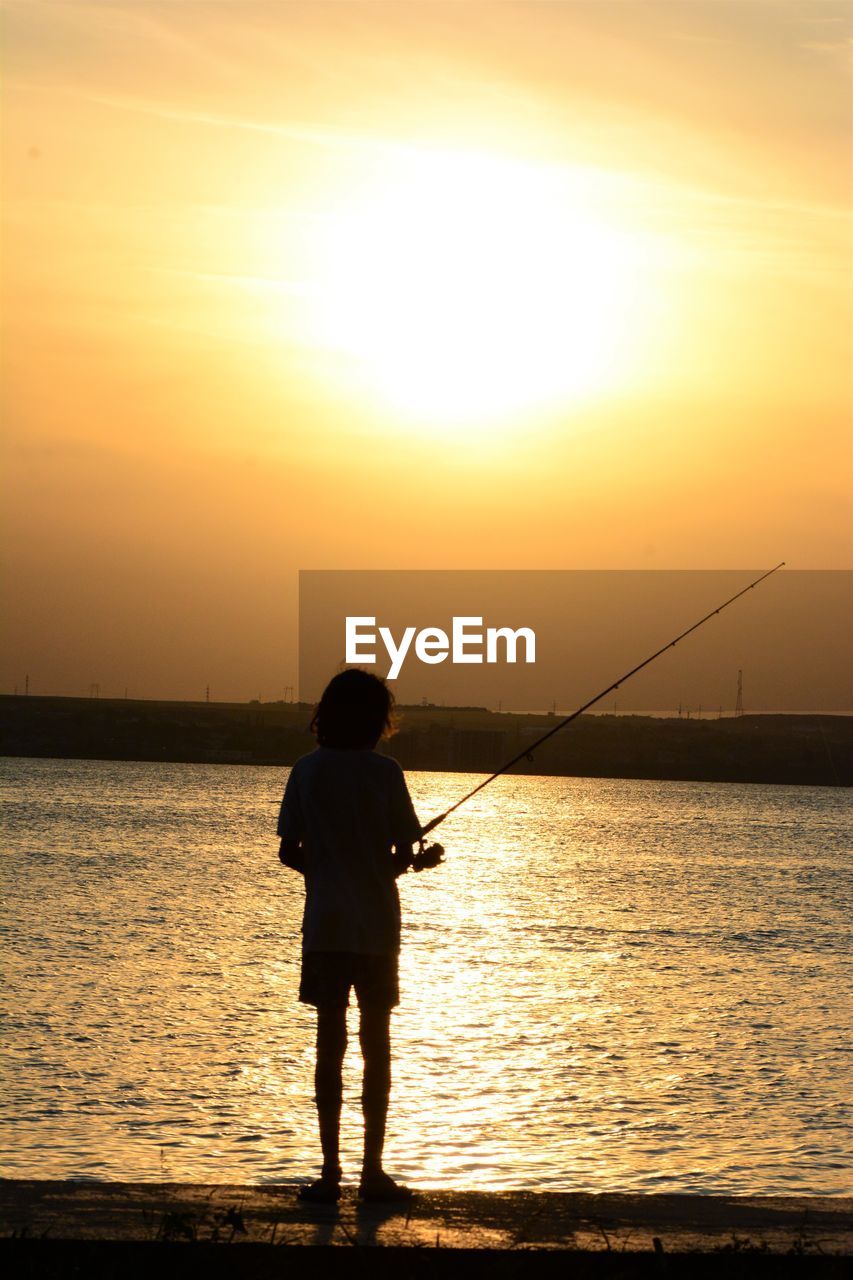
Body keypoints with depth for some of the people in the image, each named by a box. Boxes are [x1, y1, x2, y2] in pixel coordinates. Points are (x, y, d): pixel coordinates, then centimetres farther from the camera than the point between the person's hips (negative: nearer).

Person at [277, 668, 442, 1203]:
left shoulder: (308, 771, -1)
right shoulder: (385, 771, -7)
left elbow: (289, 852, -1)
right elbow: (403, 854, -7)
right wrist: (420, 860, 14)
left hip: (325, 927, 1)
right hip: (377, 926, -1)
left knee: (330, 1044, 6)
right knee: (377, 1046, 7)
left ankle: (331, 1171, 4)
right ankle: (373, 1170, 9)